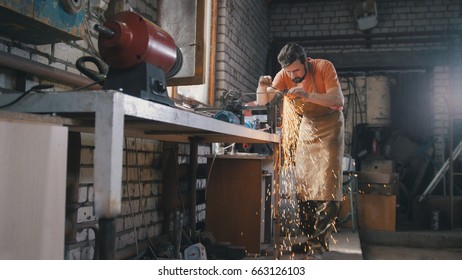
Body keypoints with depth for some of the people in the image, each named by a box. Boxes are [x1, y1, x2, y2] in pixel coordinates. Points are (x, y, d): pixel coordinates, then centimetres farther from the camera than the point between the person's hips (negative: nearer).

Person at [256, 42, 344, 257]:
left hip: (329, 123, -4)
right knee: (303, 183, 2)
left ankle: (321, 239, -8)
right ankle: (308, 238, 10)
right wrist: (263, 88, -39)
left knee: (326, 183, -13)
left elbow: (338, 100, -30)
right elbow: (262, 101, -17)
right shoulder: (284, 75, -12)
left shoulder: (324, 67, -22)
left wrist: (308, 95, -44)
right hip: (306, 125, 4)